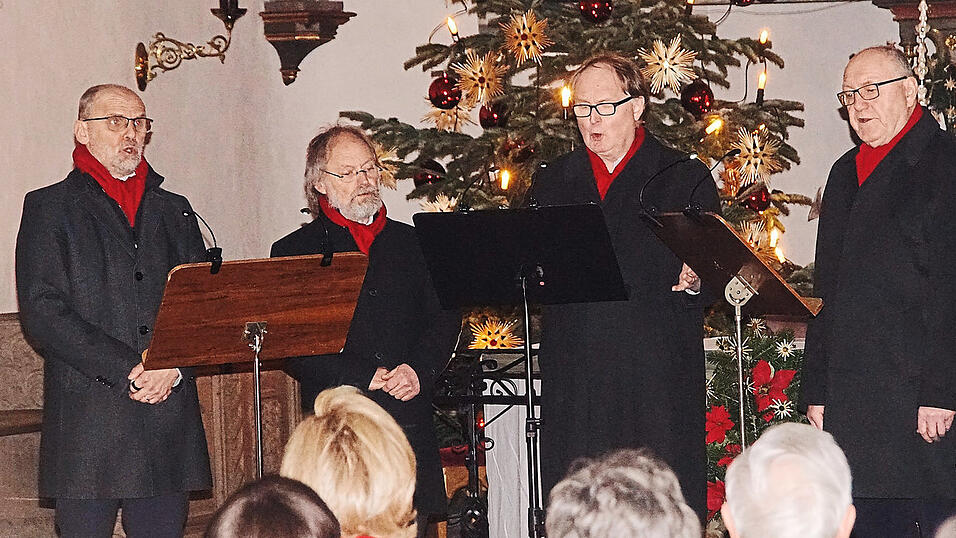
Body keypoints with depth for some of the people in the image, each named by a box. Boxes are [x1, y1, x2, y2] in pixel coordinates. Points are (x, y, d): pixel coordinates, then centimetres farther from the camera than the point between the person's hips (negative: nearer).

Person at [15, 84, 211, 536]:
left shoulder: (174, 211, 19)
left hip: (169, 418, 4)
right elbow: (41, 312, -7)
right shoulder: (49, 208, 5)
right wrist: (127, 370, -14)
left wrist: (172, 365, -8)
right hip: (86, 426, -4)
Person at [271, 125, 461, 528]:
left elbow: (444, 320, 12)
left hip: (411, 422, 3)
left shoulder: (410, 243, 18)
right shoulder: (294, 252, 7)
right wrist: (363, 377, -12)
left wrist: (419, 370, -7)